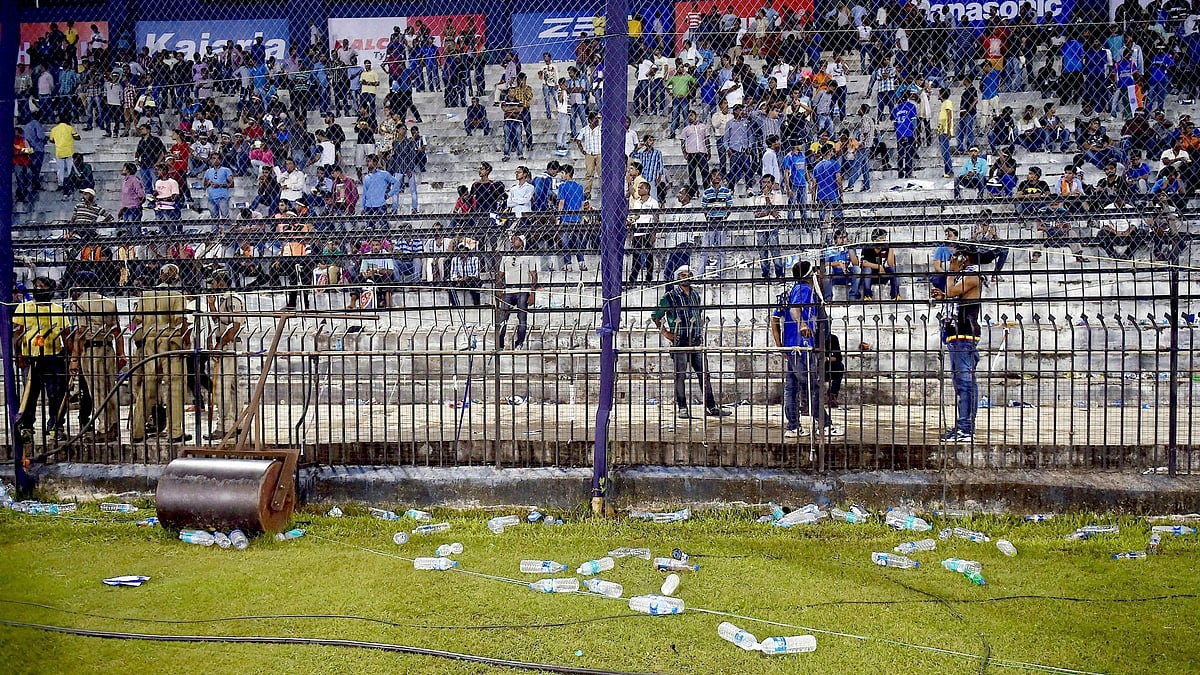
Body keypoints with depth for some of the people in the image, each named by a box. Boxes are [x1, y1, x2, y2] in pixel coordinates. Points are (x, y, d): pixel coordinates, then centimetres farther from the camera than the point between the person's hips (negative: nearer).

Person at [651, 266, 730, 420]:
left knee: (704, 374, 4)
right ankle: (682, 408, 4)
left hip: (696, 341, 5)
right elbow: (655, 316, 2)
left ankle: (711, 407, 8)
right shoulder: (669, 297, -1)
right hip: (679, 342, -5)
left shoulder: (696, 295, 15)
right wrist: (665, 332, -4)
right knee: (680, 375, -2)